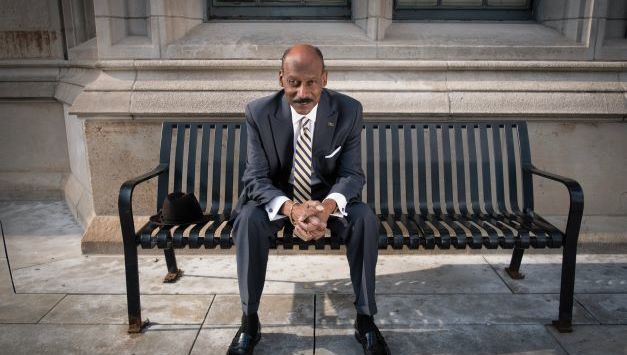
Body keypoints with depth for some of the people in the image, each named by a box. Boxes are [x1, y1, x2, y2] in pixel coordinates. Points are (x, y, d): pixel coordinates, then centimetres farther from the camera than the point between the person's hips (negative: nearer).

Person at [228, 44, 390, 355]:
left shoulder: (348, 110, -15)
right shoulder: (259, 112, -16)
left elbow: (352, 174, -13)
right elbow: (255, 178, -17)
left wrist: (328, 205, -37)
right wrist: (290, 209, -39)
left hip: (328, 196, 1)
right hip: (278, 196, 0)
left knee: (365, 219, -27)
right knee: (248, 219, -30)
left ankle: (365, 319, -10)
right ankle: (249, 321, -13)